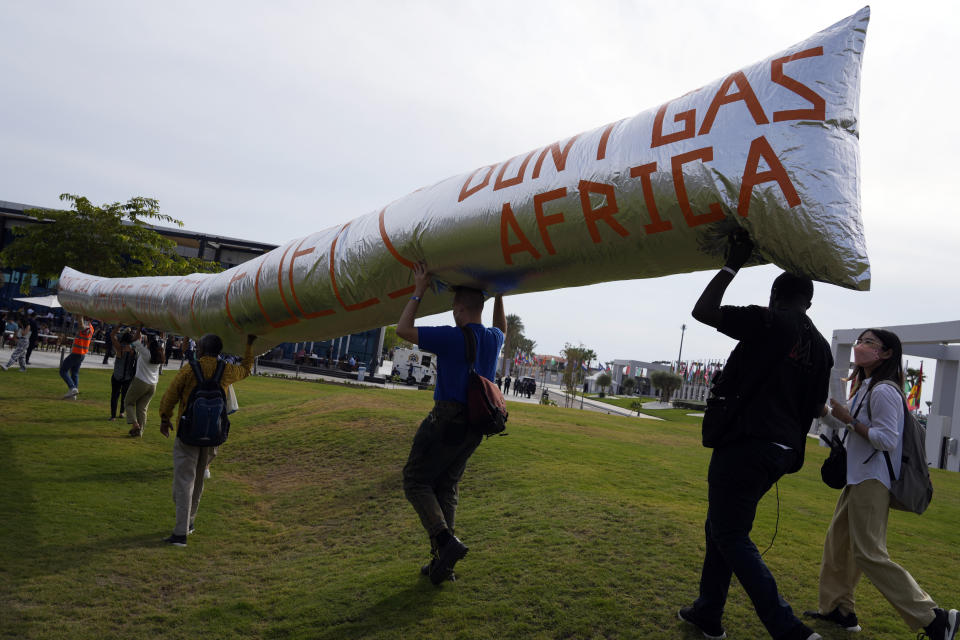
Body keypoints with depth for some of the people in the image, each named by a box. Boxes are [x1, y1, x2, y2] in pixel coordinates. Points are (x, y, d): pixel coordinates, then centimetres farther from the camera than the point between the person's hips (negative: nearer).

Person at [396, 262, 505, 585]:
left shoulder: (452, 337, -15)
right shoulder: (492, 339, 8)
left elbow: (403, 330, -10)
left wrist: (418, 292, -5)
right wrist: (499, 296, 31)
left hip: (446, 421, -7)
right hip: (475, 426, 8)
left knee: (416, 480, 5)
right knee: (447, 487, 13)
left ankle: (445, 540, -12)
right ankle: (442, 562, 13)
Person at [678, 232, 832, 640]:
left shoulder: (768, 322, -9)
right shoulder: (821, 348, 13)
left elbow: (702, 311, -8)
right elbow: (814, 409, 16)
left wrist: (733, 264, -1)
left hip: (745, 445, -8)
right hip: (782, 450, 8)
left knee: (731, 537, -2)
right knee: (720, 527, 19)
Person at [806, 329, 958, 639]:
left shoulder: (884, 391, -17)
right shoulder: (865, 387, 14)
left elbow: (888, 441, -23)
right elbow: (840, 423, 25)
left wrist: (850, 420, -19)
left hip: (872, 482, -10)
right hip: (858, 478, 10)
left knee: (869, 554, -8)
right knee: (837, 543, 15)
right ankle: (838, 609, 25)